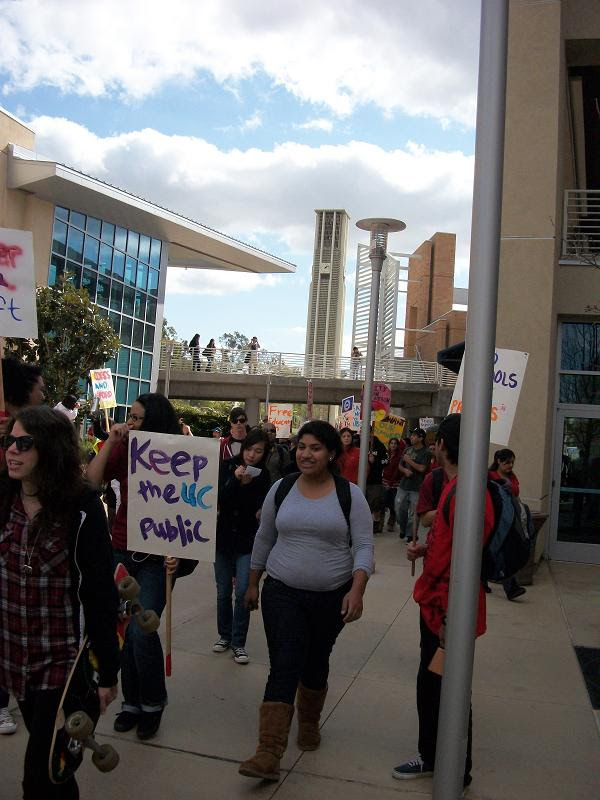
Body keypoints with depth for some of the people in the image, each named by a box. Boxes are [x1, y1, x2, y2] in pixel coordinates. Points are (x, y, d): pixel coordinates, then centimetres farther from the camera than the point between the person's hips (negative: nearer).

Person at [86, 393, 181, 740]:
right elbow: (90, 482, -11)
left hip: (156, 558, -4)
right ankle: (132, 700, 31)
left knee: (142, 631, -9)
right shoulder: (122, 451, 0)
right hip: (122, 552, 4)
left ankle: (152, 703, 16)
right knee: (125, 631, 11)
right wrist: (111, 442, -14)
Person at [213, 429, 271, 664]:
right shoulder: (227, 467, -6)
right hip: (223, 537, 1)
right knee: (223, 592, 12)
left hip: (247, 541, -1)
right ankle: (224, 635, 30)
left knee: (243, 592, -6)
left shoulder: (263, 475, -5)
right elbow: (217, 499, -13)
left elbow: (261, 507, 2)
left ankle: (238, 643, 8)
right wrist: (236, 481, -25)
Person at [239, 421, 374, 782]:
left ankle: (309, 724, 42)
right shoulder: (281, 488, 0)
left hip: (331, 597, 0)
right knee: (283, 668, -7)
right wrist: (253, 583, 13)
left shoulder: (350, 494, -7)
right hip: (282, 593, 0)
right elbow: (264, 539, 9)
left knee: (316, 664, 17)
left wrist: (357, 590, -21)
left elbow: (364, 546, -9)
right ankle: (269, 754, -5)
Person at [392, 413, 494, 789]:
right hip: (435, 606, 10)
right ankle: (430, 757, 39)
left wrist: (450, 620, -23)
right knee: (428, 684, 21)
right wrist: (427, 550, 5)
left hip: (449, 615, -10)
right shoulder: (455, 488, 8)